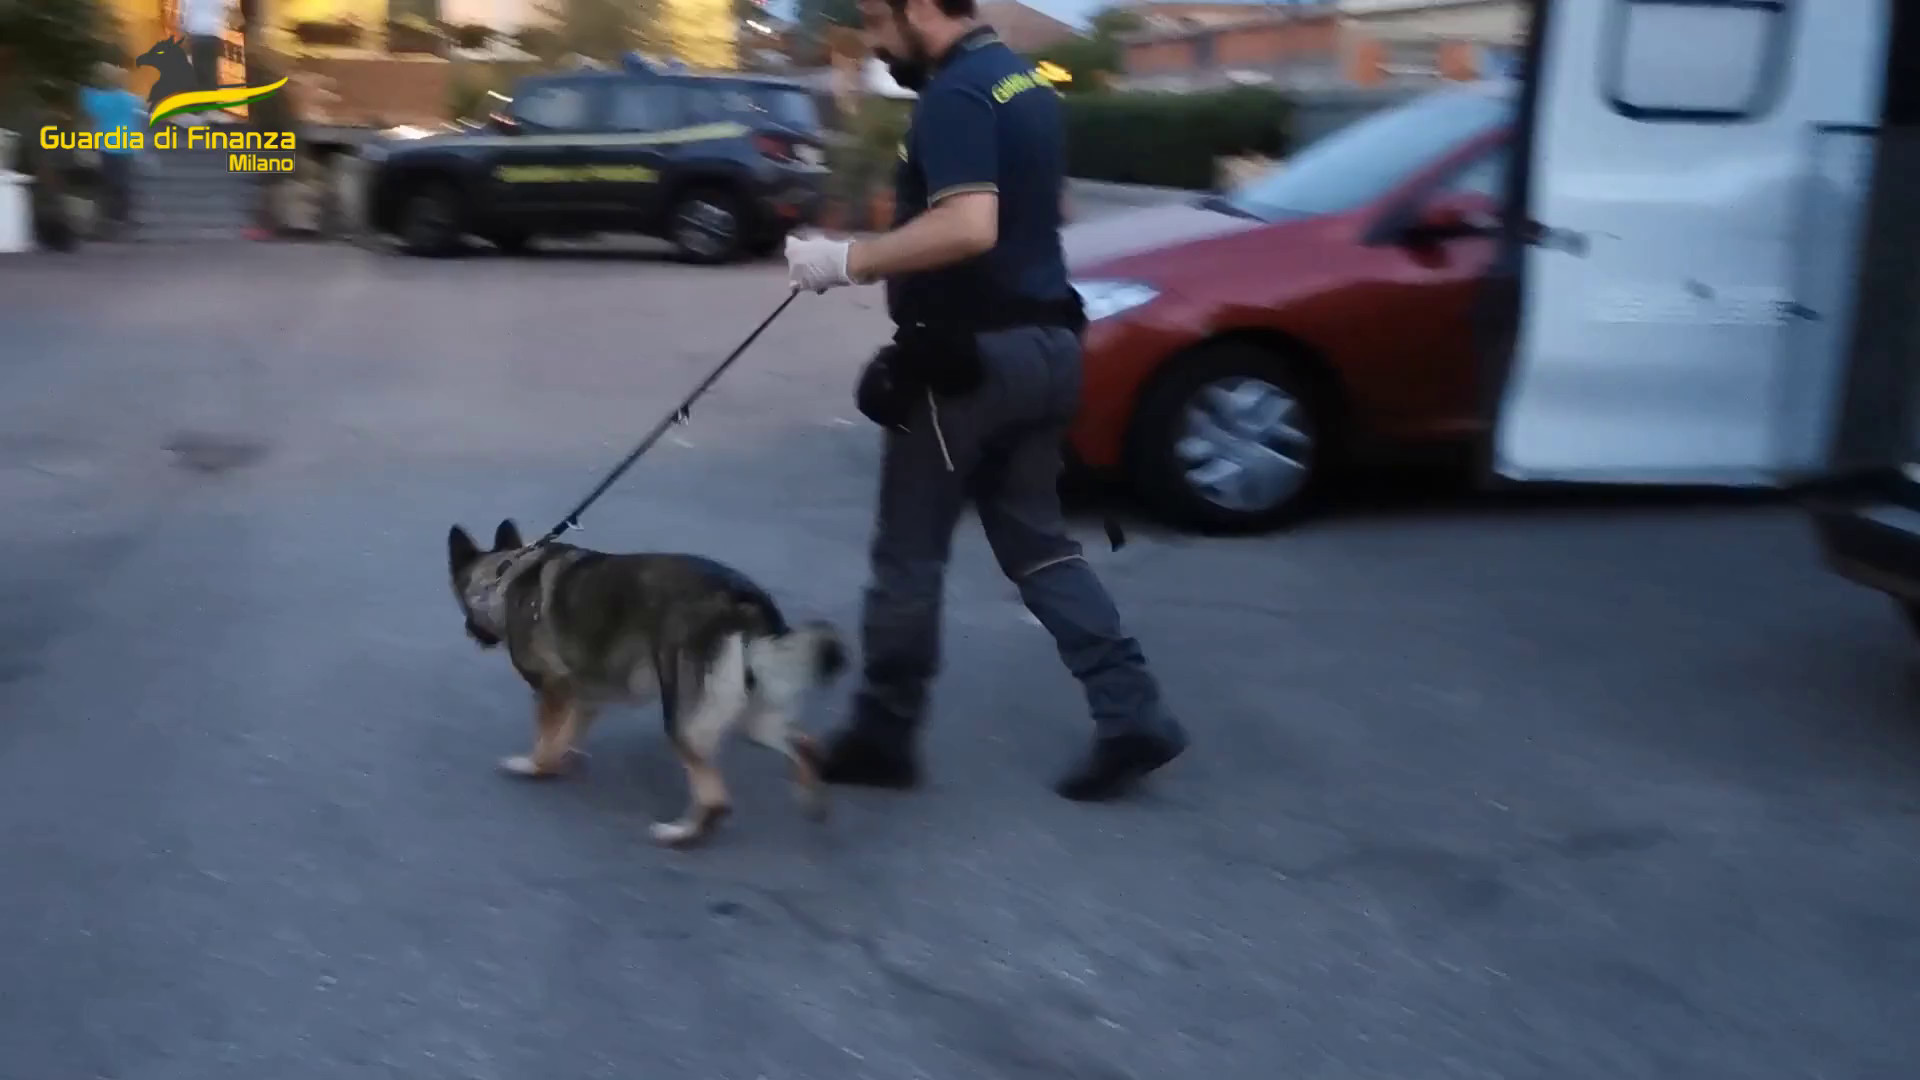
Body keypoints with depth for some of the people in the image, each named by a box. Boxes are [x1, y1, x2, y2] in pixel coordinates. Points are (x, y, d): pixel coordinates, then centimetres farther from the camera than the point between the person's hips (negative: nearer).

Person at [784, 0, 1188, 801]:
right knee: (1036, 541, 14)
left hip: (973, 354, -9)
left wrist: (850, 261, -23)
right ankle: (1132, 718, 8)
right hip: (1040, 341, 9)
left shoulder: (954, 94, -16)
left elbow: (969, 227, -30)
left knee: (908, 553, 5)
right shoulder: (1019, 79, 15)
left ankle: (882, 737, 18)